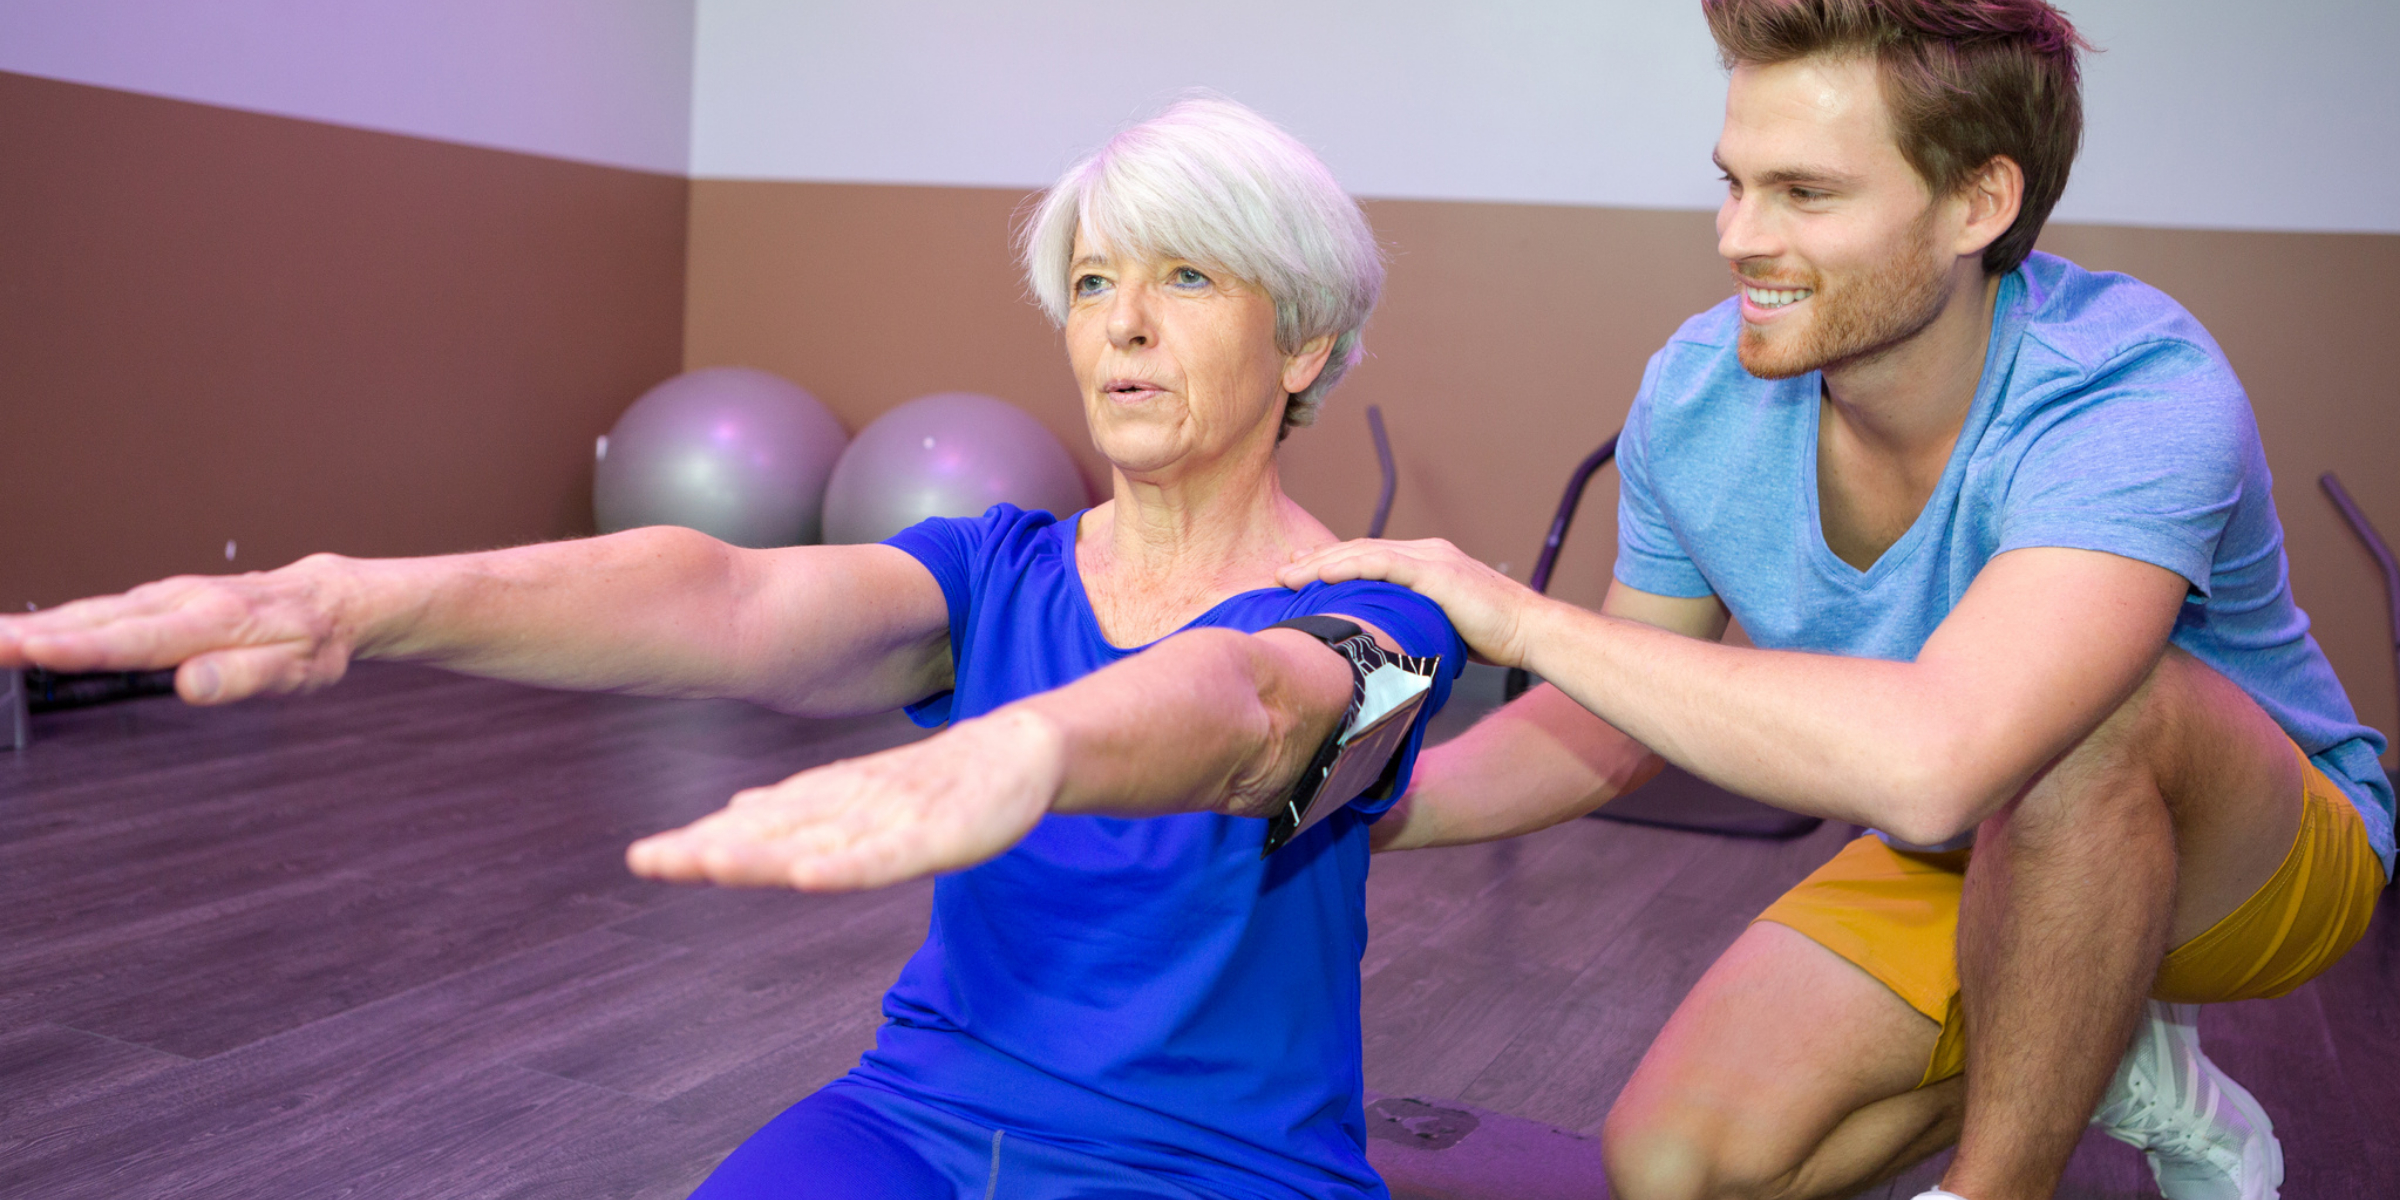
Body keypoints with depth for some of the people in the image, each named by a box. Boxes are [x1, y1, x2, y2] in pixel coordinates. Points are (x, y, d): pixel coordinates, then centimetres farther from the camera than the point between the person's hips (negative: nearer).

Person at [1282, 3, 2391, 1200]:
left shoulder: (2139, 394, -35)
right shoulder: (1697, 397, -16)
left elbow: (1930, 762, -52)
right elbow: (1613, 722, -2)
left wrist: (1524, 618, -43)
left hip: (2264, 847, -4)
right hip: (1975, 861, 5)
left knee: (2085, 710, -38)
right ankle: (2106, 1058, 10)